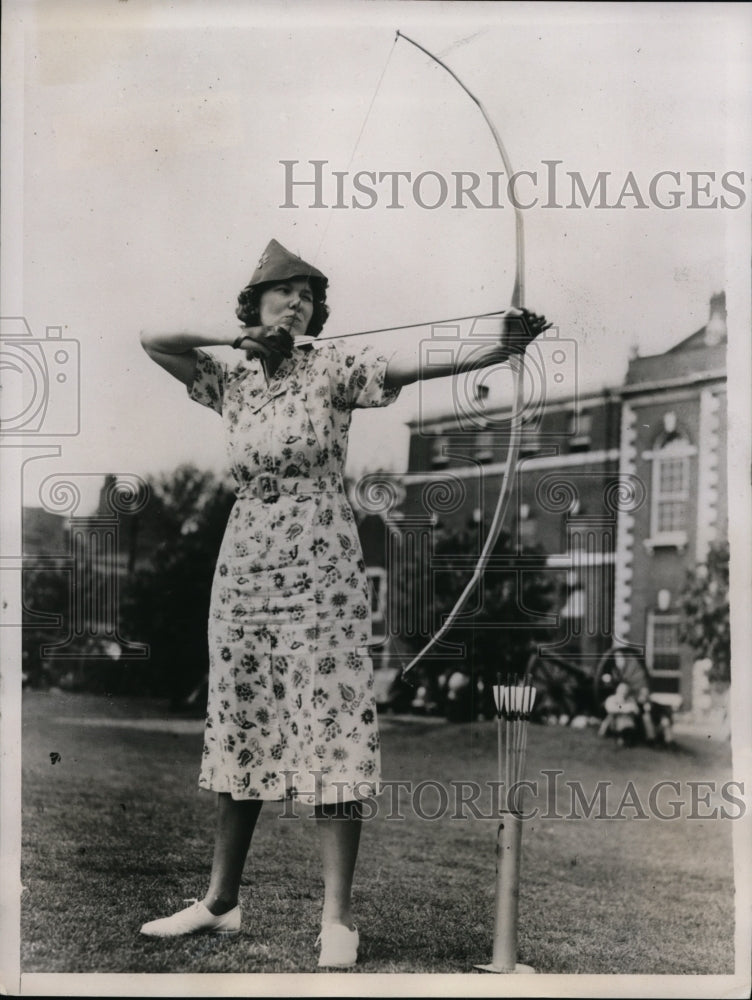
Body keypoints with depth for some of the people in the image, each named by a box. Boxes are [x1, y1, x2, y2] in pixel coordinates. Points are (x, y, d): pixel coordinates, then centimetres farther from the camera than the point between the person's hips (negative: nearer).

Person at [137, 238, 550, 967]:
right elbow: (152, 341, 11)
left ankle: (337, 915, 0)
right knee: (236, 732, 10)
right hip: (243, 571, 5)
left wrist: (498, 349, -37)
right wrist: (235, 337, -1)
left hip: (320, 573, -4)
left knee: (331, 732, -6)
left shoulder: (333, 366, -3)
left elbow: (415, 365, -19)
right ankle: (220, 900, 22)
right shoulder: (233, 383, 9)